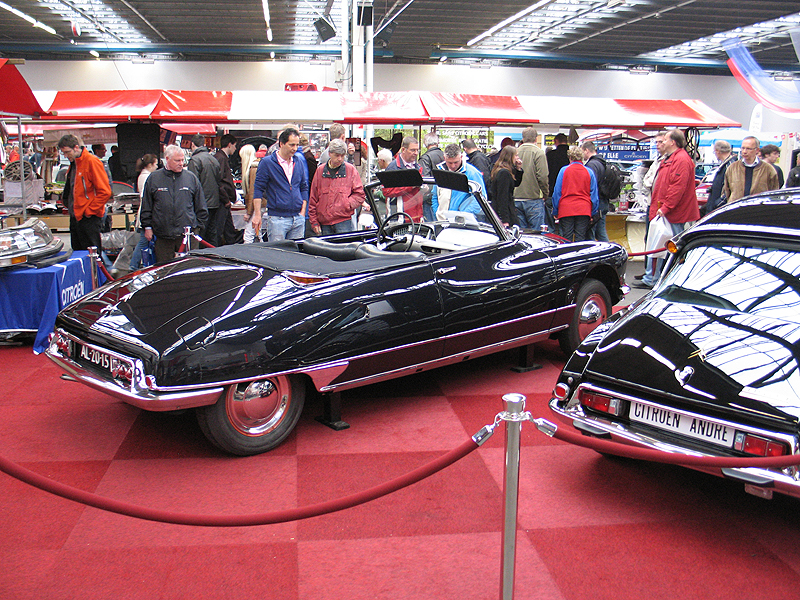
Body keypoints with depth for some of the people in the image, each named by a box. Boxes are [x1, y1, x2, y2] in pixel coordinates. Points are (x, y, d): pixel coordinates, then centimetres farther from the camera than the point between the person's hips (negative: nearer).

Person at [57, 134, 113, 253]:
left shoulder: (92, 161, -13)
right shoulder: (73, 163, 15)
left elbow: (104, 192, -19)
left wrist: (89, 211, -16)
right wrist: (68, 205, 17)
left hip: (89, 219, -9)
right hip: (75, 216, 9)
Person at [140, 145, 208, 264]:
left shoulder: (191, 178, 6)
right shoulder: (153, 178, 6)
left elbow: (201, 208, 11)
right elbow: (146, 207, 11)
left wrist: (199, 226, 7)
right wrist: (147, 227, 6)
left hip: (188, 234, 0)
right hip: (162, 236, 0)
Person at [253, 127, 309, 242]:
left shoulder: (299, 162, 12)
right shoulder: (266, 162, -3)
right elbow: (258, 189, -3)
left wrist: (303, 211, 9)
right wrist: (257, 215, -8)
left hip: (298, 219, 5)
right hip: (277, 218, -5)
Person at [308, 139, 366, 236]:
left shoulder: (351, 170, 5)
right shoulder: (320, 171, 10)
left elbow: (359, 194, 5)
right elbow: (313, 198, 12)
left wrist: (347, 205, -12)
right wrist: (314, 221, 7)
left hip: (344, 221, -2)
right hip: (324, 223, 2)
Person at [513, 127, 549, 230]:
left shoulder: (515, 152, 5)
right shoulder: (538, 153, -7)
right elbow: (542, 176, -12)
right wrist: (545, 194, 0)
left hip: (516, 199, 5)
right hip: (534, 199, -5)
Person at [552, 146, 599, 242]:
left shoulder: (564, 170, 1)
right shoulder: (589, 172, 6)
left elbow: (557, 192, 1)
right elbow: (594, 195, 8)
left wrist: (555, 211, 8)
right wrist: (593, 213, 14)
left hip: (566, 210, -1)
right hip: (584, 211, 1)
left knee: (566, 239, 1)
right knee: (580, 239, 2)